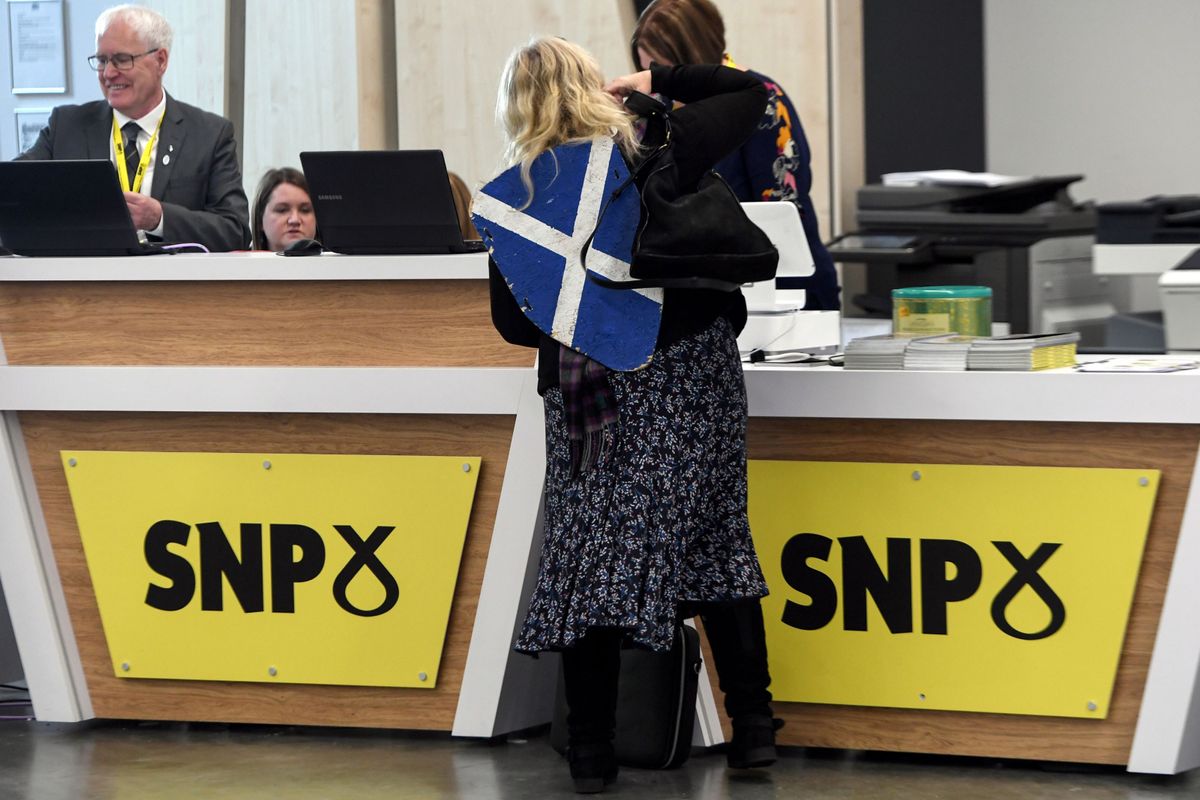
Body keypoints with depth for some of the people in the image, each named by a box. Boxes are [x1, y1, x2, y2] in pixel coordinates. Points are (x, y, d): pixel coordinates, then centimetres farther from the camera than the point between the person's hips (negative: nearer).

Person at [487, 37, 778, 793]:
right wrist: (661, 81, 13)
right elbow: (751, 94, 11)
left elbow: (512, 321, 1)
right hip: (687, 370, 0)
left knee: (587, 554, 4)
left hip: (586, 391, 0)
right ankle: (753, 725, 11)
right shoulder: (657, 151, -2)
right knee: (715, 541, 9)